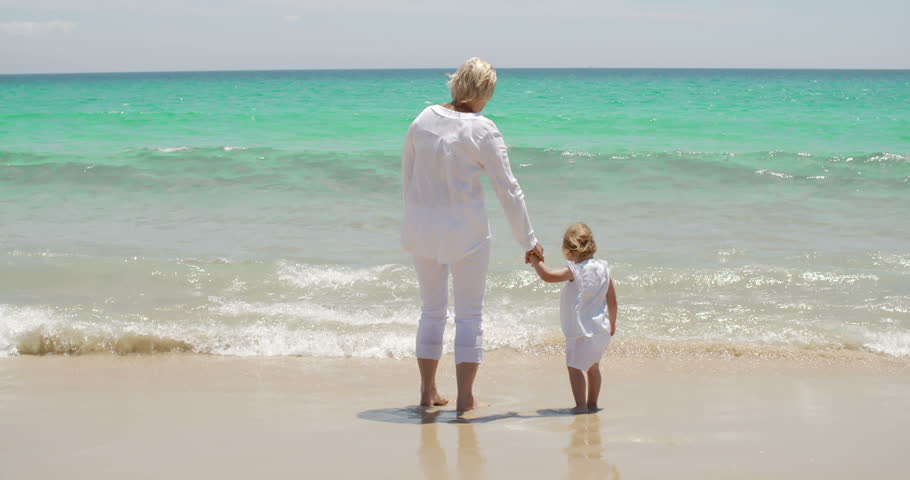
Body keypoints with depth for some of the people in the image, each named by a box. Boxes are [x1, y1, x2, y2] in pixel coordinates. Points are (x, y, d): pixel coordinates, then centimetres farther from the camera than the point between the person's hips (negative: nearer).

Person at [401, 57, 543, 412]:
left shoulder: (424, 119, 1)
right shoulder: (482, 131, -12)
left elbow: (407, 176, 8)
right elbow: (507, 190, -10)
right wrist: (528, 240, -2)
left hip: (421, 227, 5)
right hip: (464, 230, -4)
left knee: (431, 309, 18)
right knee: (470, 313, 8)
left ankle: (428, 392, 22)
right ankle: (465, 397, 8)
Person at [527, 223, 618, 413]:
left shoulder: (574, 270, -17)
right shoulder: (603, 268, 3)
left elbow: (547, 276, -28)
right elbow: (612, 302, 8)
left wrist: (536, 261, -11)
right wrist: (612, 324, 21)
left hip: (580, 331, -8)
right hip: (601, 330, 8)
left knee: (574, 367, 0)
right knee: (593, 366, 21)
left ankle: (581, 404, -6)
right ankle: (592, 403, 30)